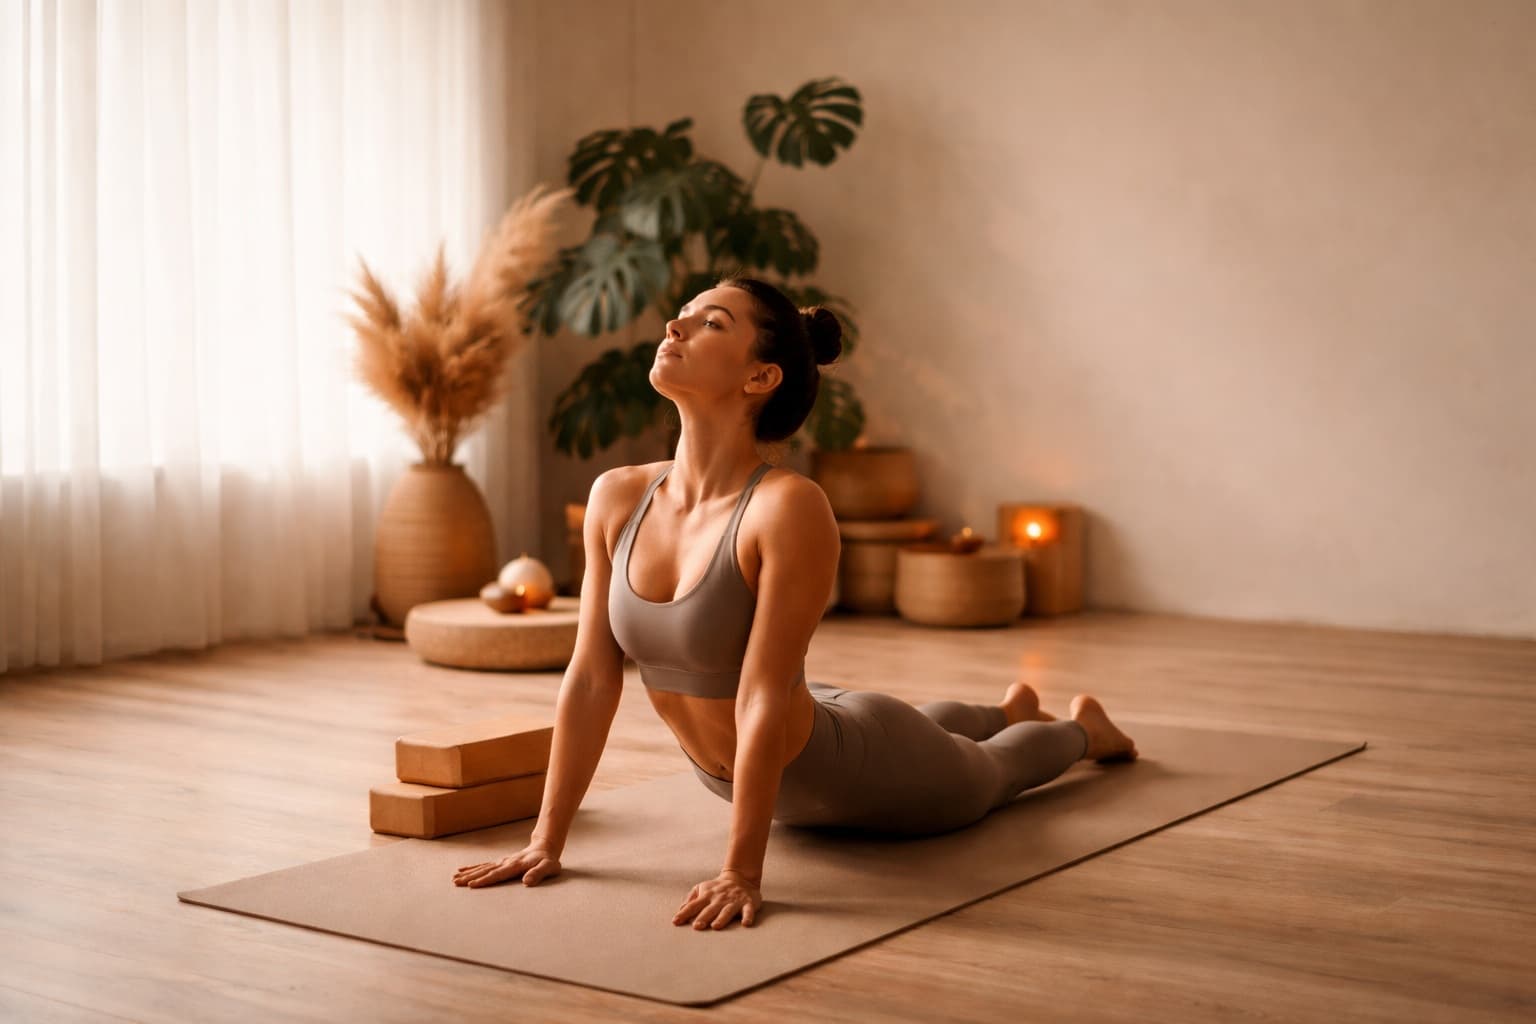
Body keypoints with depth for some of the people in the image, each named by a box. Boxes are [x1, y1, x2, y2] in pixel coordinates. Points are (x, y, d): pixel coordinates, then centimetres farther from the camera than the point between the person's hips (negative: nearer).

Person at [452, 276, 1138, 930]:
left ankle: (1082, 727, 62)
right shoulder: (615, 498, -19)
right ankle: (1012, 709, 71)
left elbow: (764, 698, -37)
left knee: (982, 772, 29)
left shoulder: (789, 509, -38)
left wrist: (742, 872, -35)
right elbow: (590, 678, -14)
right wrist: (546, 840, -13)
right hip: (742, 773, 6)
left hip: (858, 775, -6)